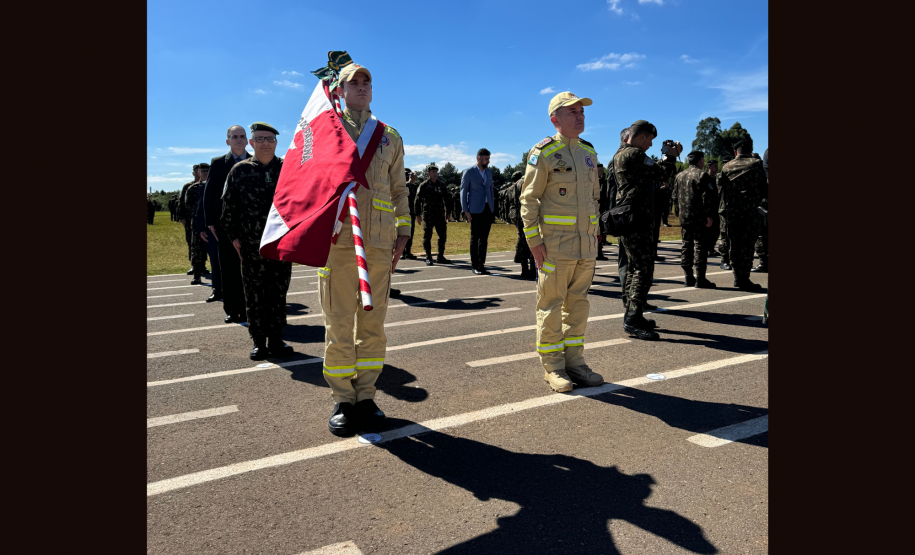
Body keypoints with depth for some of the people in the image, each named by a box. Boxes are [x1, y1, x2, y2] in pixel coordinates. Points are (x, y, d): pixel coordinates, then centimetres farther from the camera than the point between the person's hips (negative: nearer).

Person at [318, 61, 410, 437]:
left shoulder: (390, 136, 18)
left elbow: (399, 189, 19)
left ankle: (365, 395, 16)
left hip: (379, 241, 2)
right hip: (338, 239, -2)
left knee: (373, 320, 5)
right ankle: (342, 400, 10)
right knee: (339, 320, -1)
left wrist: (402, 231, 9)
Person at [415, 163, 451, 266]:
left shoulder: (441, 185, 12)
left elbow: (446, 199, 20)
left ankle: (440, 257, 14)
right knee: (427, 237, -1)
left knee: (443, 235, 3)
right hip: (428, 215, -4)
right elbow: (417, 200, 0)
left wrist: (447, 213, 17)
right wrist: (417, 215, -5)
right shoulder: (423, 185, -1)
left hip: (440, 215, 4)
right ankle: (428, 258, 8)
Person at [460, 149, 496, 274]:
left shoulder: (489, 172, 15)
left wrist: (493, 208, 13)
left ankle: (481, 264, 13)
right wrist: (465, 211, -8)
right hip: (475, 210, -5)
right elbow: (463, 191, -2)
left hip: (488, 210, 5)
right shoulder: (469, 172, -2)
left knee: (484, 238, 7)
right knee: (475, 238, -1)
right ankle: (475, 266, 5)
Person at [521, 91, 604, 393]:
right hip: (555, 243, -6)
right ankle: (552, 367, 10)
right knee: (551, 304, 0)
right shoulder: (543, 153, -5)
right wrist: (534, 240, -13)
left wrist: (594, 234, 15)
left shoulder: (588, 152, 15)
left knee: (578, 303, 10)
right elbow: (529, 199, -8)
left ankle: (574, 362, 21)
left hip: (586, 244, 7)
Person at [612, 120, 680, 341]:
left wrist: (666, 157, 19)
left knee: (633, 268, 15)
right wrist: (671, 156, 1)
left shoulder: (620, 154, 19)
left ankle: (632, 315, 22)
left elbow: (651, 172, 25)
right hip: (636, 219, -11)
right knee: (644, 269, -11)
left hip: (627, 220, 11)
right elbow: (661, 174, -15)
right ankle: (633, 320, -14)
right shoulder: (634, 155, -13)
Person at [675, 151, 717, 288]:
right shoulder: (702, 175, -9)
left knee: (686, 246, 10)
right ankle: (700, 279, -4)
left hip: (684, 217, 7)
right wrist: (709, 215, -12)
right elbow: (707, 198, -15)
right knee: (700, 246, -4)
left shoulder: (679, 175, 14)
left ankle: (689, 278, 13)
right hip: (699, 218, -7)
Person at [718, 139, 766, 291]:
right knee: (747, 244, -1)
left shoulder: (727, 167, 7)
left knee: (734, 244, 11)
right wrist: (756, 202, 15)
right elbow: (763, 187, 3)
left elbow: (721, 188, 7)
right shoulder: (756, 164, 0)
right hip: (750, 210, -3)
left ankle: (737, 277, 16)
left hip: (731, 210, 3)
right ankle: (744, 279, -3)